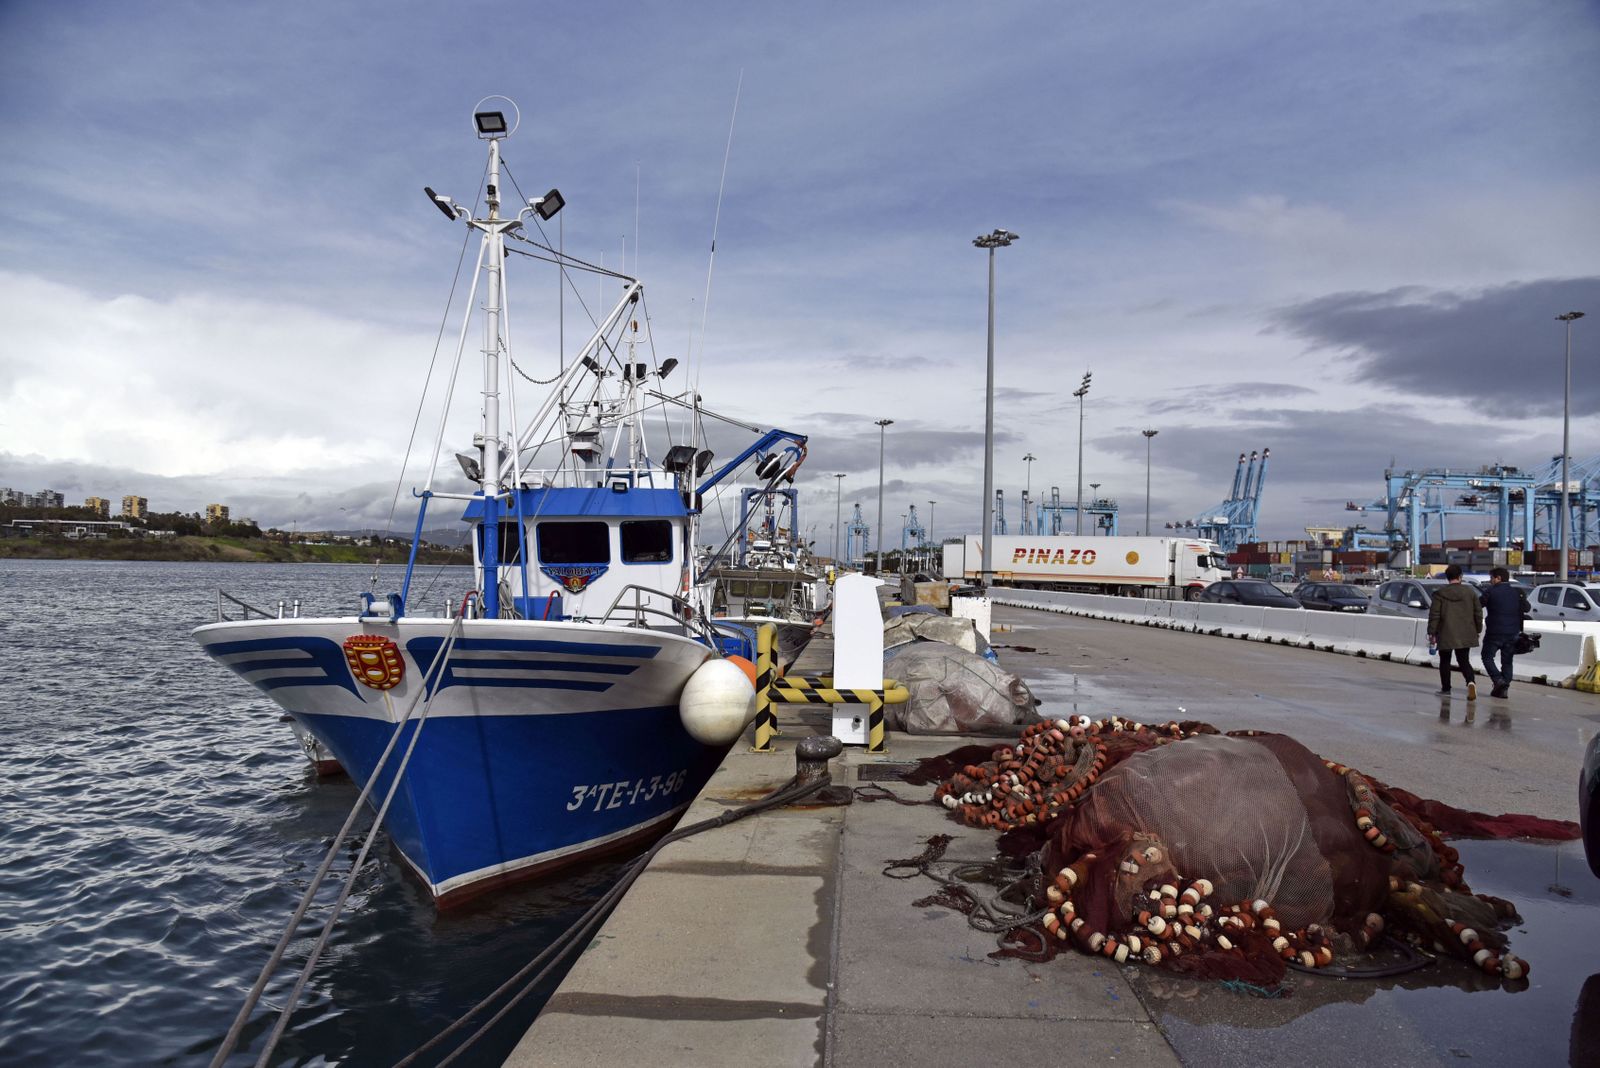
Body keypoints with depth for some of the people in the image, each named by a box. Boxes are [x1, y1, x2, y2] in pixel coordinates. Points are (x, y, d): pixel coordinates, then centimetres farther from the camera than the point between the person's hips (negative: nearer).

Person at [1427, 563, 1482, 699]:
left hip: (1445, 634, -2)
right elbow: (1478, 613, 5)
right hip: (1465, 634, 2)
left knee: (1445, 661, 12)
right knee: (1464, 660, 9)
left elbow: (1434, 615, -6)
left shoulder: (1440, 594, -7)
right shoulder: (1470, 592, 1)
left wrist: (1432, 633, -1)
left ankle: (1445, 688, 17)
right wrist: (1478, 630, 16)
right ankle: (1471, 681, -16)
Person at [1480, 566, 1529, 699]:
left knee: (1487, 657, 7)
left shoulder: (1490, 592, -10)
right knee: (1507, 661, 13)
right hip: (1512, 633, 5)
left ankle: (1498, 680, -12)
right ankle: (1504, 688, 10)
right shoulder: (1517, 592, 4)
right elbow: (1526, 608, 13)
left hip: (1495, 633, -5)